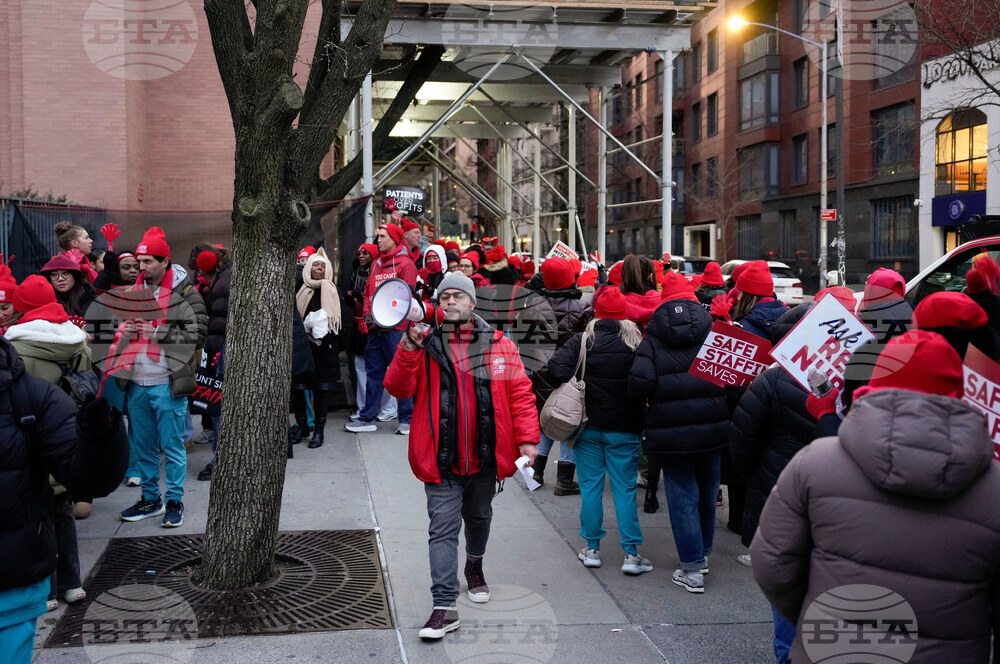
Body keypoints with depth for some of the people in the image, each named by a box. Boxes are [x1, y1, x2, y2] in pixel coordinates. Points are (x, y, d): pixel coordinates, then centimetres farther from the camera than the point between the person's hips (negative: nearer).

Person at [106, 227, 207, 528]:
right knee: (143, 446, 15)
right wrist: (128, 332, 0)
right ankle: (150, 499, 28)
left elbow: (196, 334, -13)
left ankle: (175, 502, 14)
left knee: (172, 446, 2)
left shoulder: (185, 294, -7)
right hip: (136, 382, 6)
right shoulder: (133, 292, 13)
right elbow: (120, 328, 24)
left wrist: (157, 332, -17)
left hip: (167, 383, -6)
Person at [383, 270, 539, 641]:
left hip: (485, 458, 2)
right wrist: (410, 347, -23)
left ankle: (475, 566, 52)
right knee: (443, 529, -4)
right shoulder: (424, 346, -2)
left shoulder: (500, 347, -1)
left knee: (478, 518, 24)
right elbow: (398, 389, -11)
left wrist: (527, 438, -9)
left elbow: (520, 394, -1)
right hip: (441, 460, -2)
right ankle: (444, 606, -1)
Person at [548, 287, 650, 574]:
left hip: (589, 426, 0)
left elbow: (557, 368, -15)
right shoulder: (637, 342, -5)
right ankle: (631, 553, 5)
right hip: (625, 430, 0)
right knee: (625, 489, 5)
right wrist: (640, 417, 6)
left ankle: (592, 549, 15)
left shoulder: (583, 340, -6)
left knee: (590, 486, 9)